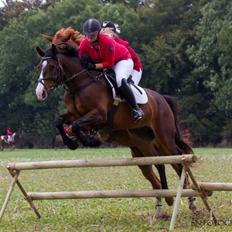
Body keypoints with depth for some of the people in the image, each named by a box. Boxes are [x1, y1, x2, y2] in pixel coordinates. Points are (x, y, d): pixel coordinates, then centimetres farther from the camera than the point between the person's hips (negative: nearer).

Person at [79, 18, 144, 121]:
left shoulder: (107, 41, -34)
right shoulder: (84, 43, -18)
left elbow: (109, 63, -30)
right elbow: (81, 60, -9)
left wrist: (94, 66, -40)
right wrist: (85, 63, -32)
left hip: (122, 60, -7)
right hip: (102, 63, 7)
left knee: (120, 81, -34)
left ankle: (135, 108, -22)